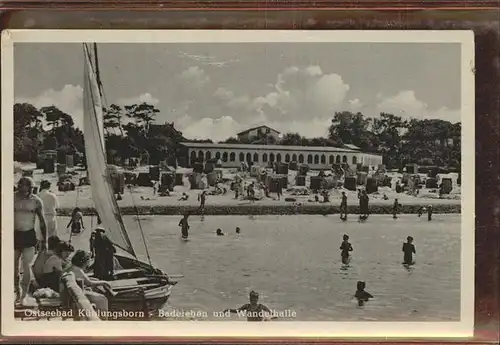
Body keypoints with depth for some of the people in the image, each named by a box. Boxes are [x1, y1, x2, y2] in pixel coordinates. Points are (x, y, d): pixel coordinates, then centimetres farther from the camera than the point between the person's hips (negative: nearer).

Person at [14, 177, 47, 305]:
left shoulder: (36, 201, -4)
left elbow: (42, 221, 5)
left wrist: (44, 240, 5)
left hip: (29, 236, -2)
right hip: (14, 235, 2)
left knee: (26, 266, -8)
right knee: (14, 265, 10)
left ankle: (24, 295, 0)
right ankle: (17, 291, 28)